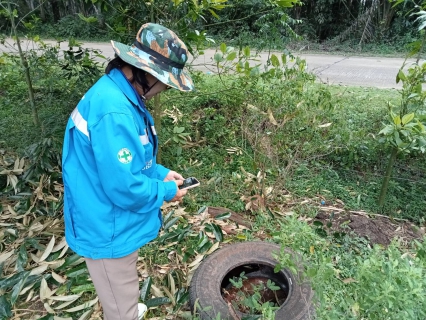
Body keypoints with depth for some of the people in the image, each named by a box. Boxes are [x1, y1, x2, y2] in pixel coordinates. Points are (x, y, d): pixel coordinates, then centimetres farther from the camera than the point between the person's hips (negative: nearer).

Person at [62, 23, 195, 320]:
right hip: (109, 230, -10)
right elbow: (124, 187, -31)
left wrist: (161, 172, 2)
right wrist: (166, 191, -15)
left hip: (110, 223, 10)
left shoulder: (120, 93, 2)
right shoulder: (114, 112, -32)